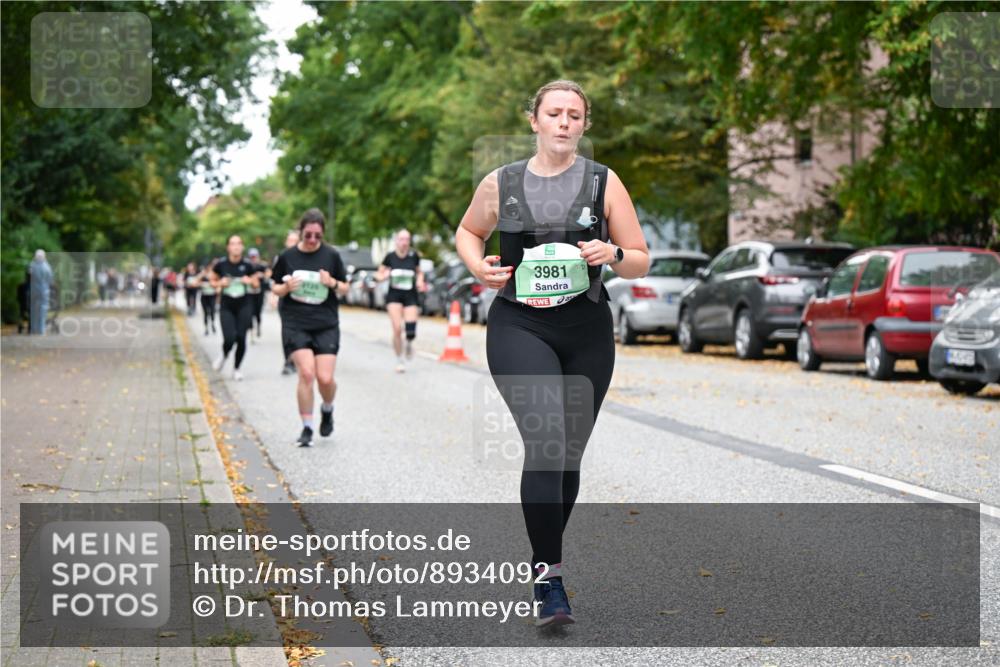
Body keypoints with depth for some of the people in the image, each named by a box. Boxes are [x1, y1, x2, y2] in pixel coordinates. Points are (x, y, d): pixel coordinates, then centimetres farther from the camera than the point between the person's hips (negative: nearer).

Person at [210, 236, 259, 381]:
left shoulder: (247, 265, -4)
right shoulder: (221, 264, -5)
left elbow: (256, 283, 9)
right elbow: (213, 281, 9)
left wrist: (250, 281, -12)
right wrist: (220, 283, -12)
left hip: (244, 305, 1)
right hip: (226, 306, -1)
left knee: (241, 338, -5)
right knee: (229, 338, -14)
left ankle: (236, 369, 17)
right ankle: (224, 355, 23)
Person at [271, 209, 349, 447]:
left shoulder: (331, 256, 1)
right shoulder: (287, 257, 0)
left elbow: (344, 289, 9)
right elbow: (275, 287, 9)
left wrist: (333, 283, -13)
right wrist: (287, 287, -13)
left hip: (326, 325, 1)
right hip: (295, 324, -1)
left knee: (325, 378, -7)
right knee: (306, 373, -16)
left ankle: (327, 410, 27)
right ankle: (307, 428, -2)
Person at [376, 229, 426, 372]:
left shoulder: (414, 256, 1)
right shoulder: (390, 256, -2)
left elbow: (419, 272, 17)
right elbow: (379, 274, 9)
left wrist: (420, 281, -3)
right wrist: (383, 276, -14)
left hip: (410, 296, 1)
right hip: (394, 296, -1)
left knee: (411, 332, -11)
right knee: (397, 328, -12)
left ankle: (409, 343, 27)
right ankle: (399, 360, 6)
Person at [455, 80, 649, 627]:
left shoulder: (604, 183, 4)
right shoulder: (500, 184, 5)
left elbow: (641, 263, 7)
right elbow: (467, 232, 23)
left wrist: (613, 254, -16)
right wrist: (478, 266, 1)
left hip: (586, 331, 2)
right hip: (518, 328, -2)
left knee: (568, 454, 9)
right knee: (545, 442, -21)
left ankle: (546, 559, 31)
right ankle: (549, 579, -17)